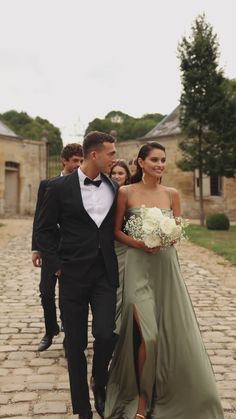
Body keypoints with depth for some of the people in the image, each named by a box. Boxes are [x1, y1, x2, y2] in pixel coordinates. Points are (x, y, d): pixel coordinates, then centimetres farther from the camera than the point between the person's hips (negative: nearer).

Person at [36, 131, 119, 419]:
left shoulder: (114, 188, 6)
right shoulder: (60, 187, -4)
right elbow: (44, 230, 0)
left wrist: (115, 261, 6)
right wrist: (57, 265, -5)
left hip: (105, 274, 2)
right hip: (73, 276, -2)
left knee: (105, 335, -10)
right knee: (76, 344, 7)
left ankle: (99, 383, 24)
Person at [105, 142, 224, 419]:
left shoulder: (172, 194, 5)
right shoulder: (126, 192, -3)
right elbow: (116, 231, 1)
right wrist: (139, 243, -16)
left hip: (166, 265, 4)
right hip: (139, 266, -3)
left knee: (172, 331, 9)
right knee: (146, 334, -9)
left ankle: (168, 395, 33)